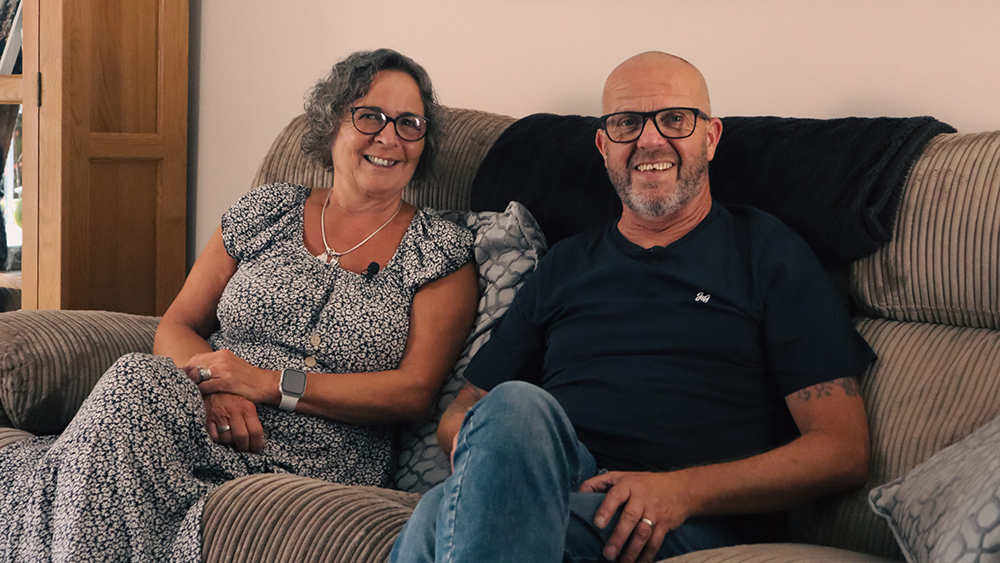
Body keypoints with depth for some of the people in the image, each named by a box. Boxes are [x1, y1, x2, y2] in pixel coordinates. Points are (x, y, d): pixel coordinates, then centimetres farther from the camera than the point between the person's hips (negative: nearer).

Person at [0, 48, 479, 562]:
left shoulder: (443, 250, 7)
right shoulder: (267, 212, 16)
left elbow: (415, 390, -3)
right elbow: (177, 325, 14)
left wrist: (270, 383, -12)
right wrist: (215, 388, -11)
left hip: (320, 463, -4)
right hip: (211, 420, 4)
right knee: (136, 380, -31)